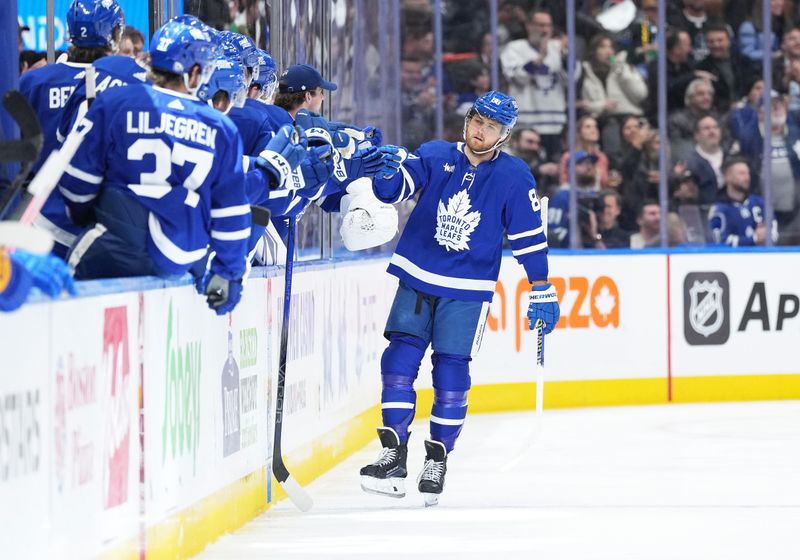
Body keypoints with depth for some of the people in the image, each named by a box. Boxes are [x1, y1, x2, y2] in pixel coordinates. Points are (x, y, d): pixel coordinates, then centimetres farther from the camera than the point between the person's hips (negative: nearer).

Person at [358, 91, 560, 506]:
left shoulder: (514, 176, -1)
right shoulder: (435, 156, 1)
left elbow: (530, 237, 2)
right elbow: (394, 190, -6)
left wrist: (542, 292, 2)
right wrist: (387, 169, -29)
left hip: (468, 290, -2)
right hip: (417, 278, 2)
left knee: (451, 371, -5)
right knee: (400, 359, -7)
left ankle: (438, 460, 8)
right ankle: (394, 454, -1)